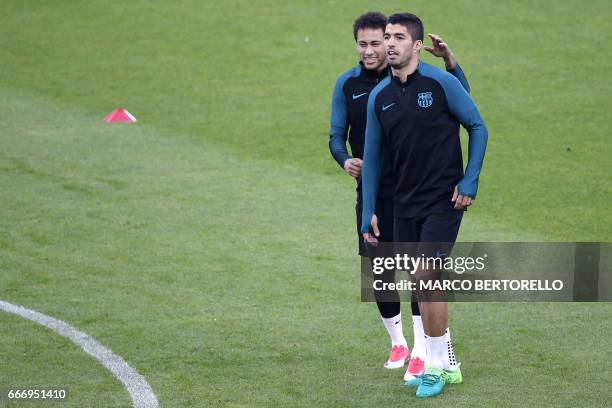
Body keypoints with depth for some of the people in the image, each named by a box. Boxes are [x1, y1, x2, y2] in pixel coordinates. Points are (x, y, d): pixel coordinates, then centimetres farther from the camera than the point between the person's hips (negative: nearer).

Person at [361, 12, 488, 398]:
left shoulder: (441, 83, -9)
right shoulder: (379, 96, 5)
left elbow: (478, 127, -3)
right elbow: (372, 156, 11)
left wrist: (469, 182, -10)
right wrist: (369, 212, 8)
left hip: (443, 199, -5)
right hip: (405, 203, 5)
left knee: (426, 276, -13)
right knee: (421, 284, 8)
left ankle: (436, 367, -2)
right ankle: (447, 365, 20)